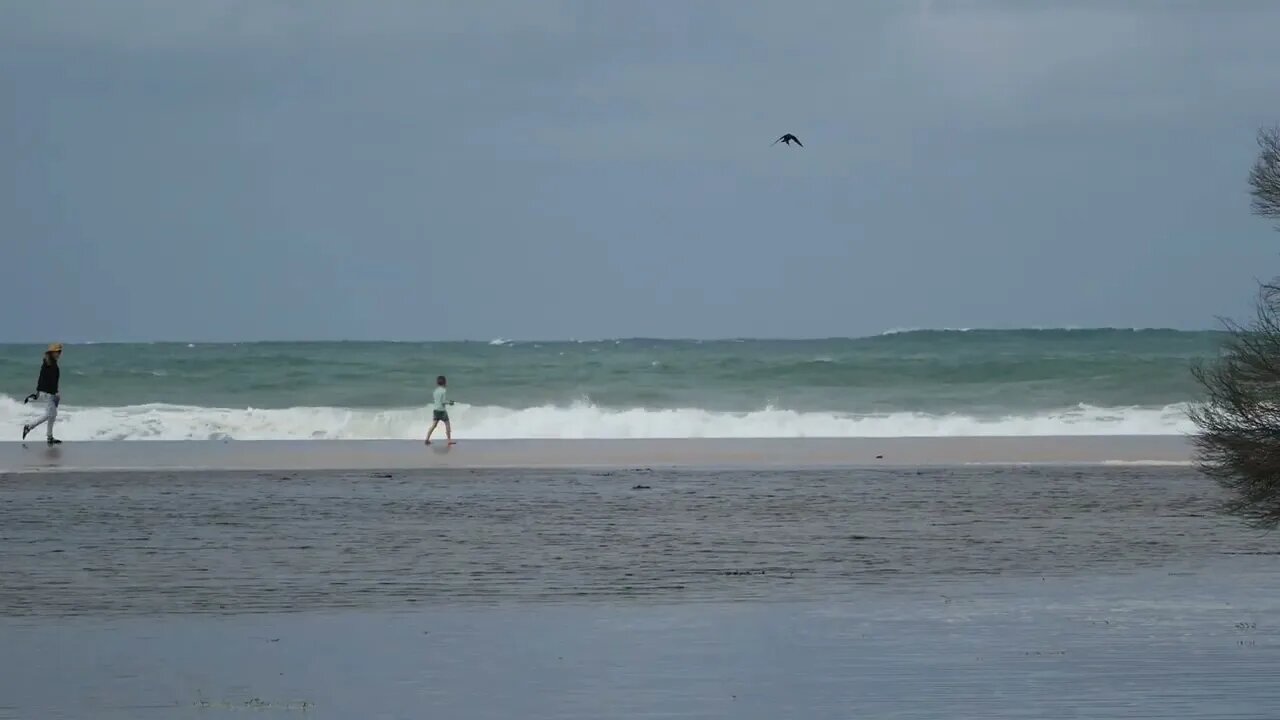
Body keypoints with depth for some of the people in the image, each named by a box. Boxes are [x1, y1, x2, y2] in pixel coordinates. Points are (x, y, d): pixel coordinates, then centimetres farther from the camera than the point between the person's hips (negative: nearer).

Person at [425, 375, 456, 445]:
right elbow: (443, 401, -19)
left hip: (435, 409, 6)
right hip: (441, 410, -6)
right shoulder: (444, 391, -13)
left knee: (434, 425, 8)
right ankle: (449, 440, 8)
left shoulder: (435, 391, 9)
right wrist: (449, 402, 0)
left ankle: (427, 439, -2)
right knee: (447, 424, 6)